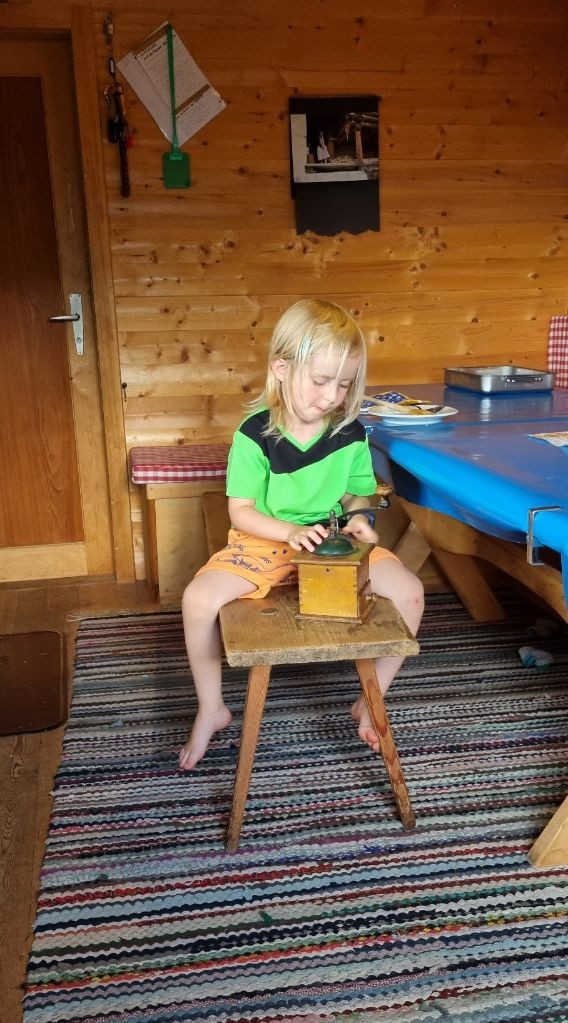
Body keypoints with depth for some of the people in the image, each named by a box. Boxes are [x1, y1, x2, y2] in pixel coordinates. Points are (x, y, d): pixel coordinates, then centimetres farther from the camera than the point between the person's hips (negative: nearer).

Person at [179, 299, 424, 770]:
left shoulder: (352, 434, -4)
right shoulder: (255, 435, -13)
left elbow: (357, 494, 10)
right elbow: (241, 511, -11)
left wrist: (360, 517, -14)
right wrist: (290, 531, -27)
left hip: (332, 541, 3)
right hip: (265, 541, -2)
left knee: (409, 592, -17)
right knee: (198, 597, -25)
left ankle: (371, 701, 6)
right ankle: (211, 709, 2)